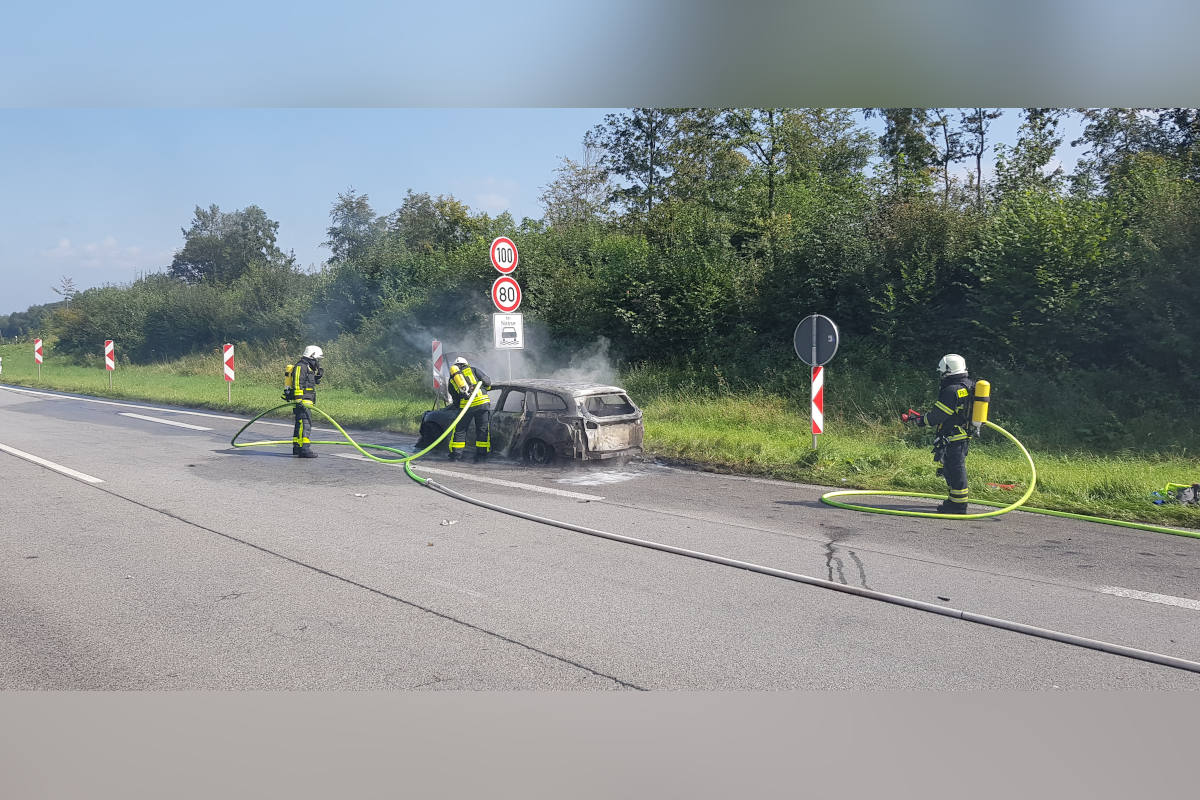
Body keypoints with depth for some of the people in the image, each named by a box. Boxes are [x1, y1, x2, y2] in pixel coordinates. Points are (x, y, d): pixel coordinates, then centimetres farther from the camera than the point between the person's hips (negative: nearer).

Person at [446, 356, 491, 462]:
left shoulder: (451, 380, 20)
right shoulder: (472, 370, 14)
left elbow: (455, 399, 19)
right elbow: (488, 382, 9)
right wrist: (482, 388, 28)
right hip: (482, 402, -1)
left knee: (460, 430, 13)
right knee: (483, 429, 7)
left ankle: (455, 453, 13)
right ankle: (481, 454, 8)